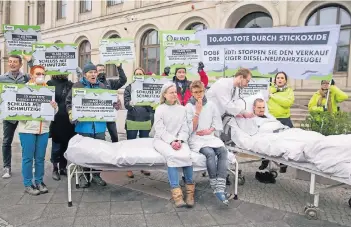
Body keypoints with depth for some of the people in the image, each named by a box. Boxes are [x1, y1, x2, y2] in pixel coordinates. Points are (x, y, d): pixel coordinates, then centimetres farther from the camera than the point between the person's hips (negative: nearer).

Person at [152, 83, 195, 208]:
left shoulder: (182, 109, 12)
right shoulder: (160, 109, 4)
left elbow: (185, 129, 6)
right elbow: (160, 129, -5)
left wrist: (179, 140, -13)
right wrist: (171, 141, -18)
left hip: (179, 140, 2)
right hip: (162, 140, -2)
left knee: (186, 155, -30)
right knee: (172, 156, -34)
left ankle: (190, 190, -17)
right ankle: (176, 192, -32)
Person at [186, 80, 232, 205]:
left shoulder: (211, 105, 9)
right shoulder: (189, 107, -1)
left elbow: (218, 123, 13)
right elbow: (191, 129, -8)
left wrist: (209, 130, -7)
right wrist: (198, 111, -15)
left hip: (210, 137, 4)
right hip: (196, 139, -3)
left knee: (223, 151, -27)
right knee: (210, 153, -33)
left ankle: (220, 188, -34)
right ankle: (216, 187, -23)